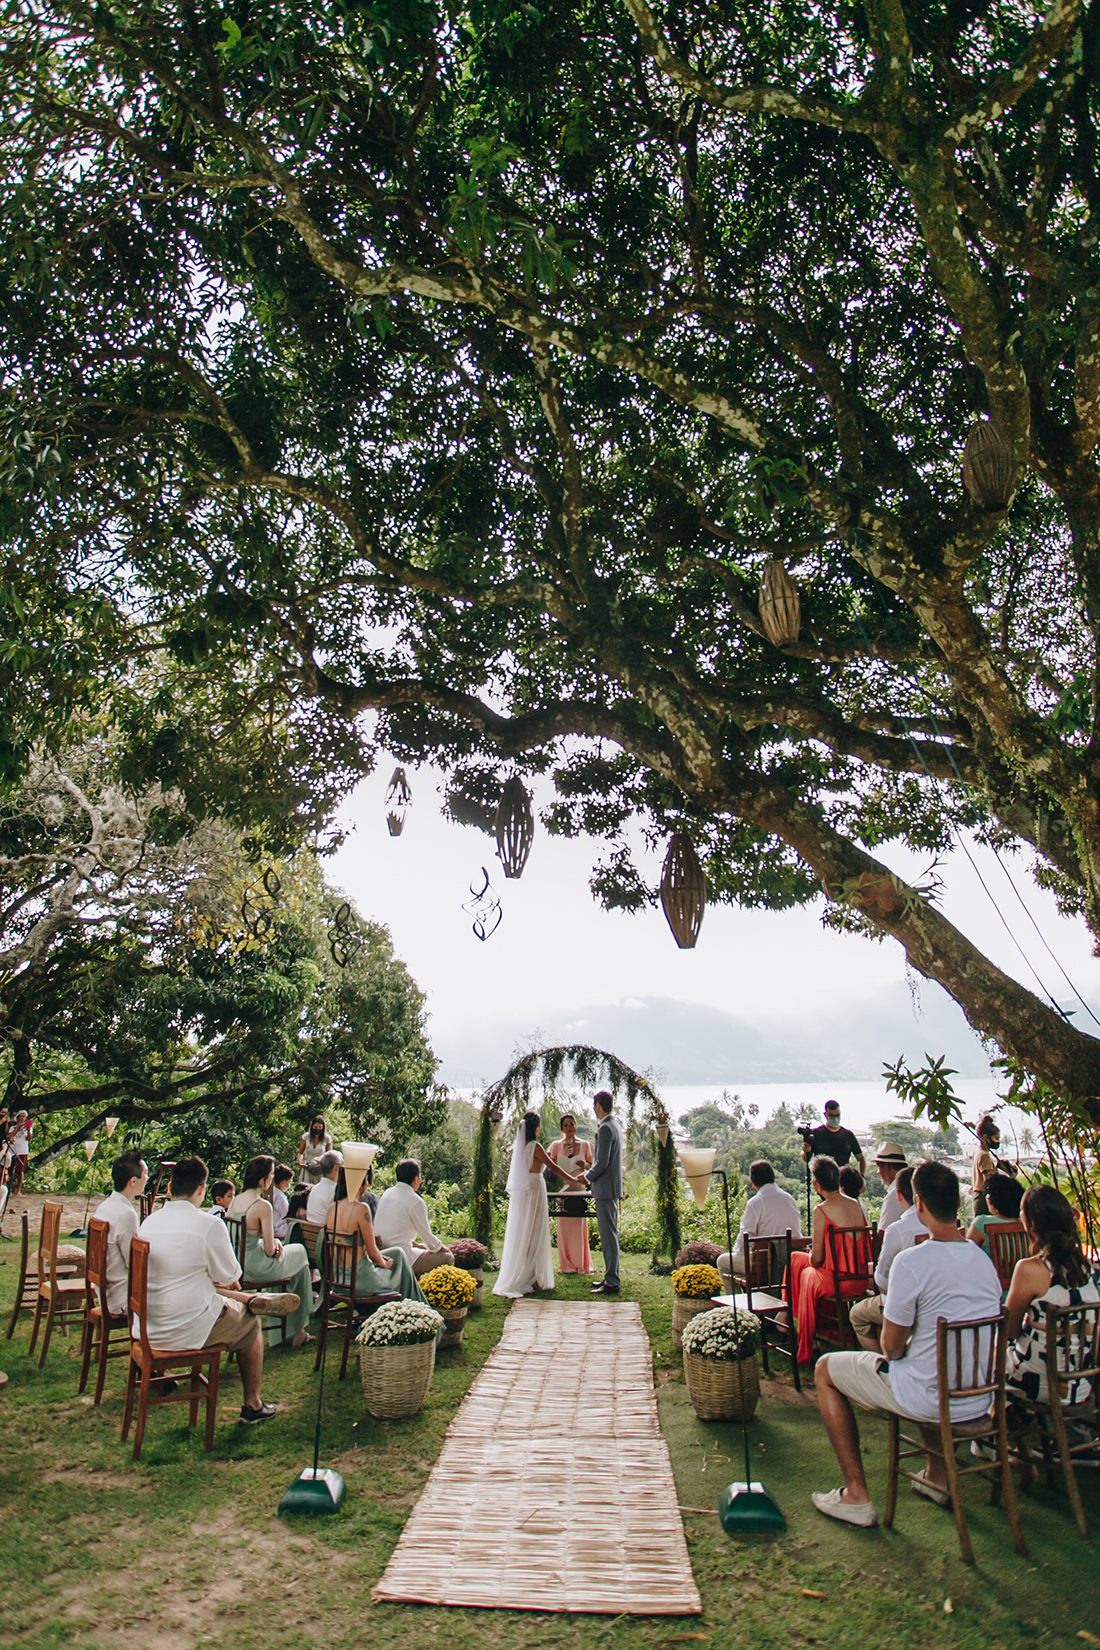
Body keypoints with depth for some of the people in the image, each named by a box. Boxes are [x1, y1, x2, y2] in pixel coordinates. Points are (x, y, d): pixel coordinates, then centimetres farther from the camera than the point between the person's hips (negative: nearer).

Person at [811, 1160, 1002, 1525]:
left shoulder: (911, 1262, -23)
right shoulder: (984, 1258, 0)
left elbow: (892, 1347, -15)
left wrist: (896, 1352, 7)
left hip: (930, 1400, -7)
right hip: (981, 1400, 7)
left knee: (826, 1370, 12)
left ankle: (856, 1496, 12)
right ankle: (937, 1475, 40)